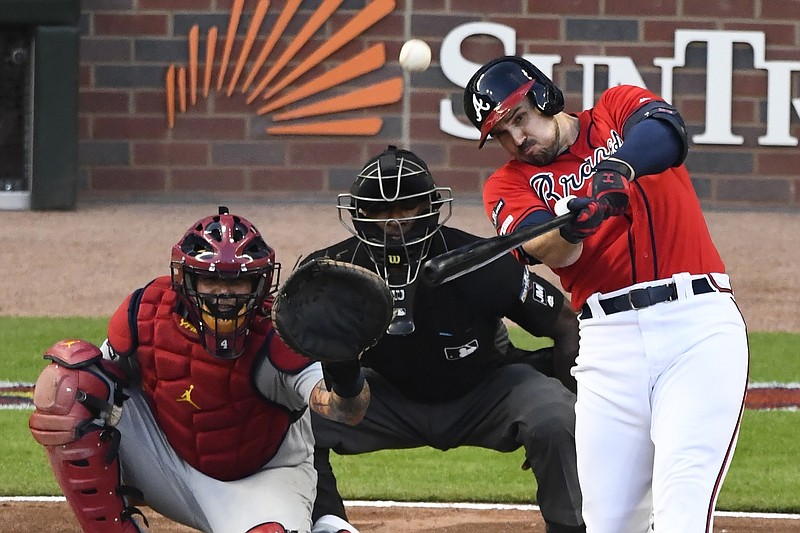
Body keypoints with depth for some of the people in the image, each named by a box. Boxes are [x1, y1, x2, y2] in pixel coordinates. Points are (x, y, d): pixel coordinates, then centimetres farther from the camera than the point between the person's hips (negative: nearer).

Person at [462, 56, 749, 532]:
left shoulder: (618, 109, 12)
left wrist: (619, 166, -33)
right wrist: (571, 228, -30)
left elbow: (667, 132, -12)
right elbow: (545, 251, -7)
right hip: (609, 340, 3)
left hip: (698, 320, -3)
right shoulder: (509, 184, 13)